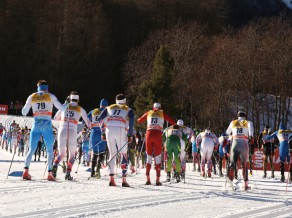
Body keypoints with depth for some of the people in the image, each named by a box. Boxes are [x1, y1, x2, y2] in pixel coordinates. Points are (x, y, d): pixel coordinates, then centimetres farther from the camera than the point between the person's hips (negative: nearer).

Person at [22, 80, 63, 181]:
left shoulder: (32, 97, 8)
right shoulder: (51, 96, 4)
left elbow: (24, 112, 11)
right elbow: (61, 108, 7)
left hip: (36, 126, 1)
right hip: (47, 126, -1)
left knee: (31, 150, 6)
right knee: (50, 150, 7)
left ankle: (26, 171, -12)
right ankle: (49, 173, -3)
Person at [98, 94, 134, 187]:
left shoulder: (109, 108, 24)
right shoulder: (128, 110, 17)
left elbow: (100, 119, 13)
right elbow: (131, 121, -2)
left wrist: (102, 133, 15)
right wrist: (130, 135, -3)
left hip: (109, 130, 2)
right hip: (121, 131, -2)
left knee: (112, 154, 13)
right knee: (123, 154, 5)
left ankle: (111, 179, 3)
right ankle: (124, 180, -5)